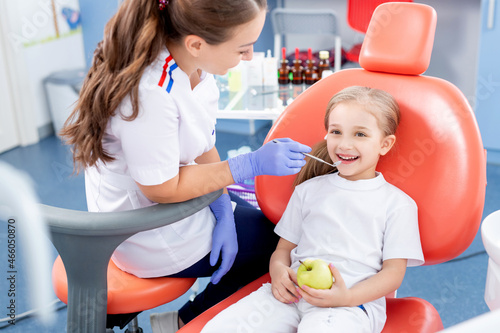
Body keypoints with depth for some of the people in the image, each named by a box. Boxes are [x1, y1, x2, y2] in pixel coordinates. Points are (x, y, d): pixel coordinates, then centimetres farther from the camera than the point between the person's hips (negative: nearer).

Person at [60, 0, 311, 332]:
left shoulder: (196, 64, -10)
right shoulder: (151, 93, -35)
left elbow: (204, 147, 0)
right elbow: (163, 189, -25)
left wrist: (223, 213, -8)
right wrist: (251, 164, -25)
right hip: (151, 238, -8)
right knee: (280, 238, 5)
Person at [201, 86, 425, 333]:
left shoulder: (398, 203, 12)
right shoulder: (308, 190, 22)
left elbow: (394, 271, 5)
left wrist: (348, 297, -14)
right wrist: (278, 270, -5)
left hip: (355, 300, -3)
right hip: (293, 292, 3)